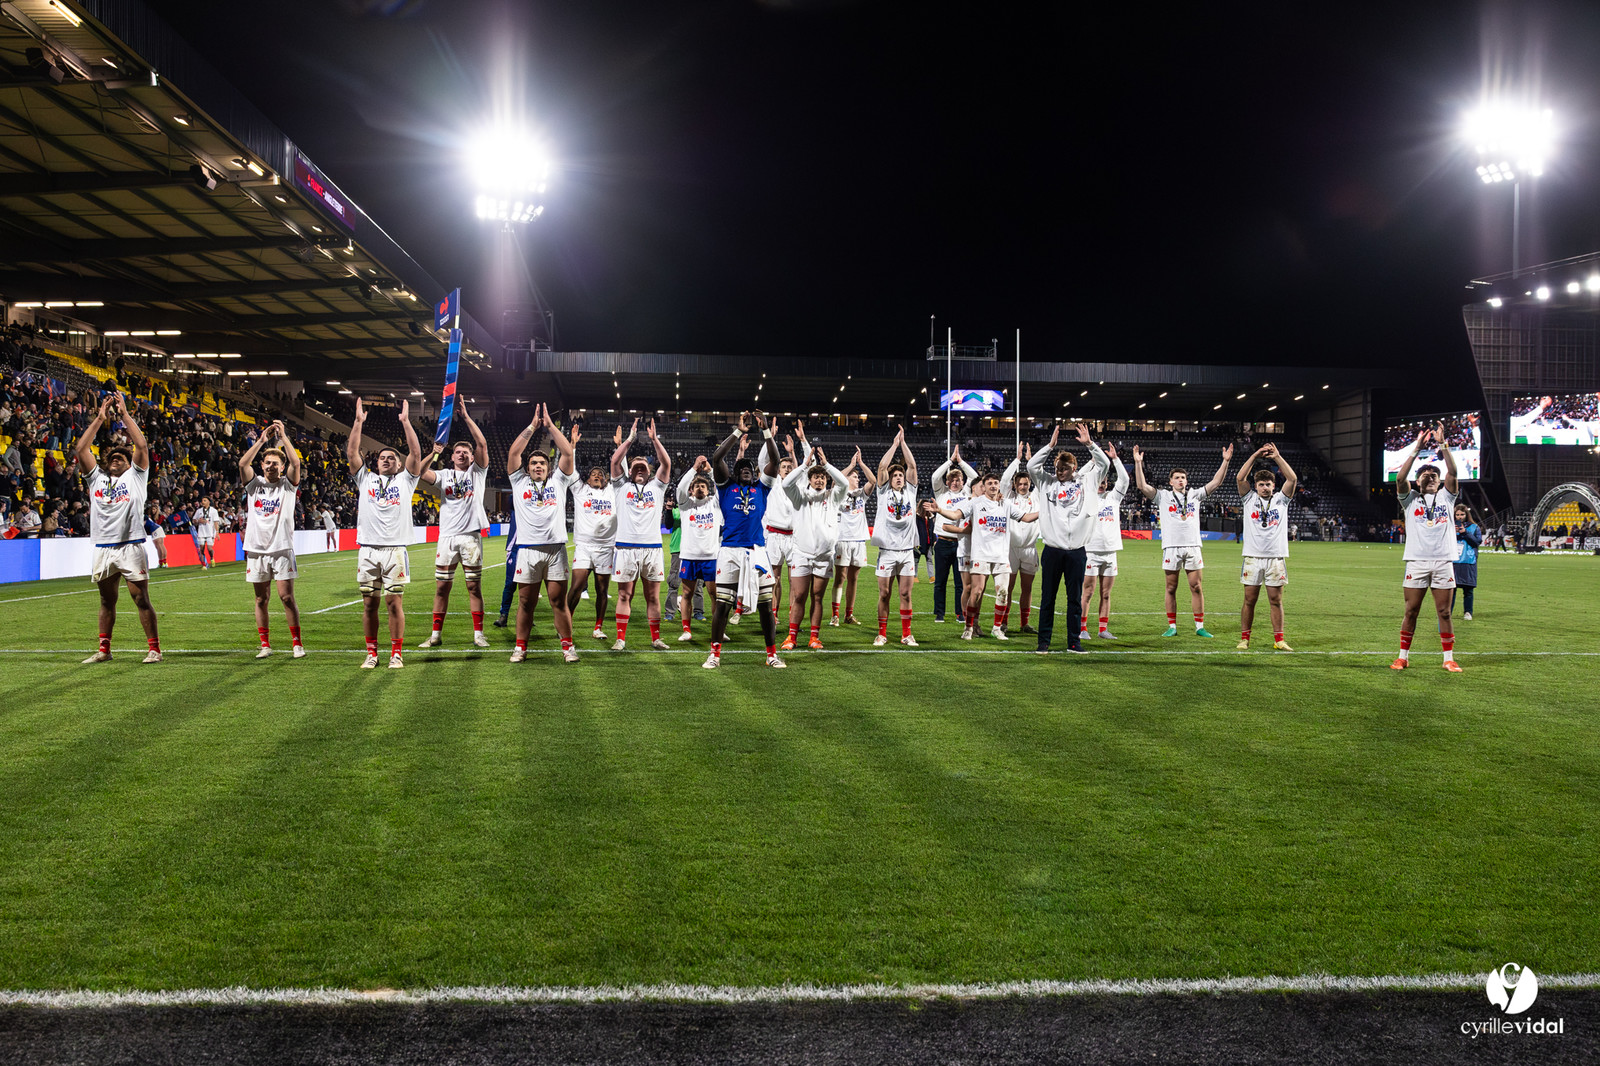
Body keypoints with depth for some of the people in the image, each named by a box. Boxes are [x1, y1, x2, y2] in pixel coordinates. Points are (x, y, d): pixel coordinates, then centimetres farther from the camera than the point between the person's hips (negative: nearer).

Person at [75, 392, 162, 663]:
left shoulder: (135, 475, 8)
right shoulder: (97, 477, 17)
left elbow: (142, 445, -3)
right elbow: (81, 448, 9)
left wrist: (124, 413, 0)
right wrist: (100, 418, 6)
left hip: (130, 547, -4)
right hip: (102, 548, 4)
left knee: (141, 600, -4)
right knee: (107, 601, 12)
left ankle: (154, 648, 0)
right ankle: (104, 650, 19)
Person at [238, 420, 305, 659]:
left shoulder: (287, 485, 4)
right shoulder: (254, 484, 9)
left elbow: (295, 462, -12)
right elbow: (243, 463, -7)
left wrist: (283, 436, -9)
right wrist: (262, 439, -8)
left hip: (282, 548, -2)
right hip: (256, 549, 3)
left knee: (287, 597, -6)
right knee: (261, 599, 7)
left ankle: (297, 643, 1)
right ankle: (265, 644, 15)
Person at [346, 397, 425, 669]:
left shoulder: (405, 480, 12)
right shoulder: (365, 479, 16)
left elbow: (416, 453, 1)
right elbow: (351, 453, 8)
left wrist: (406, 421, -1)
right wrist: (358, 421, 4)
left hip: (395, 550, -2)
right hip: (368, 550, 2)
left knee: (394, 602, -2)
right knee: (369, 603, 4)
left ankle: (396, 653, 5)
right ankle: (371, 652, 12)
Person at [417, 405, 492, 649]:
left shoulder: (477, 472, 8)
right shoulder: (444, 475, 13)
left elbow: (482, 444, -4)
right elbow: (422, 474, -6)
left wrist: (466, 416, -6)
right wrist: (433, 454, -15)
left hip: (471, 536, -2)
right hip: (447, 536, 2)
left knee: (474, 586, 2)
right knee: (442, 586, 4)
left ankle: (478, 634, 7)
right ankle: (436, 635, 10)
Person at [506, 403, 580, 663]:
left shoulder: (558, 481, 15)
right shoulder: (520, 482, 14)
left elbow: (567, 453, 5)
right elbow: (514, 452, 5)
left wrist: (550, 425, 8)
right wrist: (533, 426, 8)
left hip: (555, 548, 0)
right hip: (527, 549, 0)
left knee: (559, 600, 1)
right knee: (525, 601, 4)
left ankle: (567, 646, 6)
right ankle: (521, 647, 12)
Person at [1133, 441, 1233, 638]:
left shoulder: (1194, 495, 14)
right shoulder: (1163, 496, 9)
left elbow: (1215, 482, 11)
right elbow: (1142, 485, -1)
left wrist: (1226, 461, 3)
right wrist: (1138, 463, -10)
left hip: (1193, 546, 2)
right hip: (1171, 547, -2)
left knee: (1196, 587, 1)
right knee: (1171, 589, 2)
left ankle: (1199, 626, 5)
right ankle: (1172, 626, 8)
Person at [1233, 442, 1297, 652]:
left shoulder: (1281, 499, 10)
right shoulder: (1249, 499, 8)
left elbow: (1292, 479, -2)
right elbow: (1240, 478, -5)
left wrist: (1277, 457, -7)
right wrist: (1255, 456, -7)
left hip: (1276, 558, 1)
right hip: (1253, 557, -1)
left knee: (1276, 600, 3)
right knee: (1249, 600, 2)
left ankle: (1279, 640, 7)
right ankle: (1244, 639, 8)